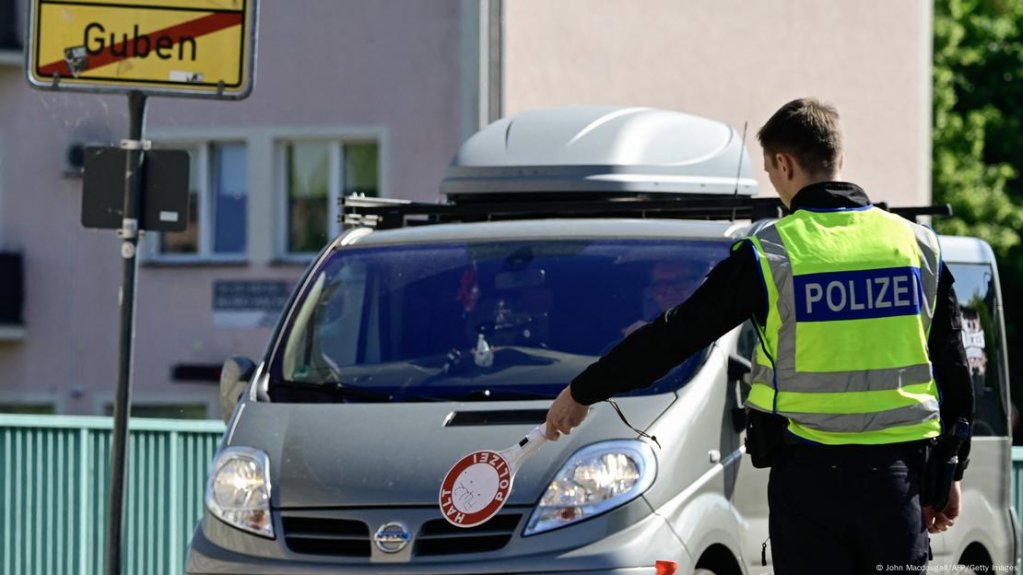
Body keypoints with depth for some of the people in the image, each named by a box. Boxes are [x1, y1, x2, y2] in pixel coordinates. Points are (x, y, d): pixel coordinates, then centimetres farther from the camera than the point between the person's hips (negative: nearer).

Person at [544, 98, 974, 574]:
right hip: (896, 475, 2)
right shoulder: (918, 245, 4)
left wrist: (582, 392, 12)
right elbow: (954, 372, 8)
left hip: (809, 476, -2)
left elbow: (675, 336, 1)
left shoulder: (769, 254, -6)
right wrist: (951, 471, 18)